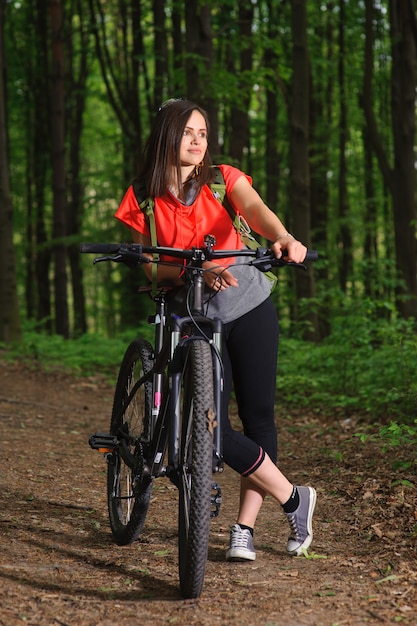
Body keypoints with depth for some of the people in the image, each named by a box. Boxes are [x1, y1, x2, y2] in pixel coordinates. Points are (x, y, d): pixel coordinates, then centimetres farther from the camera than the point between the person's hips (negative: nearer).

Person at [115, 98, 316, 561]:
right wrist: (199, 271, -29)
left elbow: (255, 210, -22)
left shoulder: (223, 179, -1)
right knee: (212, 427, -11)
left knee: (258, 418, 0)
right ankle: (293, 499, 6)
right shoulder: (142, 201, -2)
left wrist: (284, 238, -44)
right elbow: (152, 266, -10)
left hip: (250, 310, 0)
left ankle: (245, 527, 12)